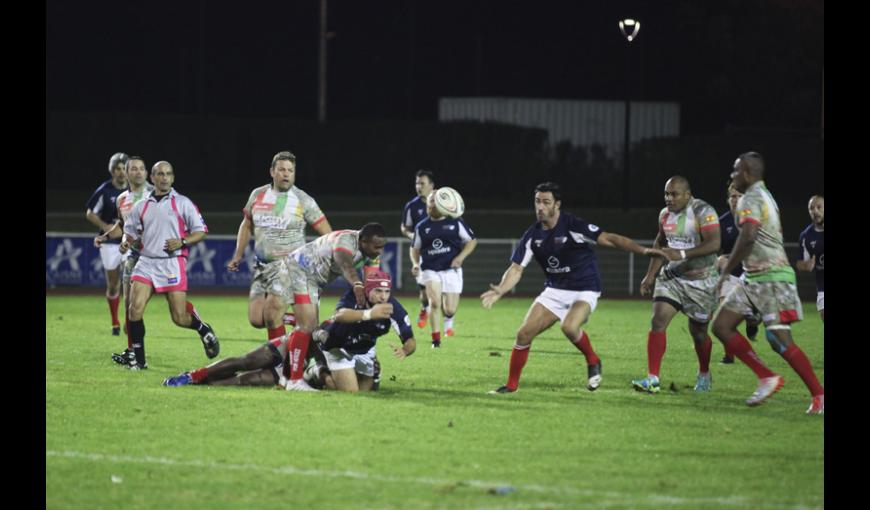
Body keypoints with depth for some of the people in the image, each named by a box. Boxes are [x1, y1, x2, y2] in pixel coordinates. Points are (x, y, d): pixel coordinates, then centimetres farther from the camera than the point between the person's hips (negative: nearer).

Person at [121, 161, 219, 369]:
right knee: (135, 309, -16)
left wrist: (182, 242, -14)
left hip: (172, 264, -3)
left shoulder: (182, 203, 3)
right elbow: (130, 232, 21)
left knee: (180, 319, -5)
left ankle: (203, 329, 29)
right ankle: (138, 359, -4)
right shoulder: (141, 207, 13)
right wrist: (126, 242, -2)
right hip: (146, 262, 3)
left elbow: (201, 231, 3)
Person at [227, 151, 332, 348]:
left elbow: (326, 233, -2)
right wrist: (238, 256, 15)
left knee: (271, 316, -17)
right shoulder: (257, 195, 7)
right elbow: (247, 226, 22)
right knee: (256, 319, -3)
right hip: (262, 266, 5)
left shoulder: (303, 201, -5)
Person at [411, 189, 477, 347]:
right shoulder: (422, 227, 6)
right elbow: (415, 248, 17)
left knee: (450, 309, -2)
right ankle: (436, 339, -9)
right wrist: (415, 263, -2)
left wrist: (460, 257, -8)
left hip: (451, 270, 0)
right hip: (430, 270, 0)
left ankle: (448, 317, 38)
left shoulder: (455, 223, 1)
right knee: (435, 302, -21)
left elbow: (472, 241, 6)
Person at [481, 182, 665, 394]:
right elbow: (516, 269, 0)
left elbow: (608, 238, -23)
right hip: (555, 290, 6)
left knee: (569, 327, -33)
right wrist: (500, 290, -19)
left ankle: (593, 361, -5)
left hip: (584, 290, -5)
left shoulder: (573, 226, -18)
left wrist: (642, 250, -34)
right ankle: (511, 384, 11)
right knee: (524, 334, -5)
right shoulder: (533, 235, -2)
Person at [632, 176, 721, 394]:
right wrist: (650, 275, 17)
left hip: (700, 280, -5)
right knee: (658, 321, -12)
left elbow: (714, 243, -28)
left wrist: (682, 254, -36)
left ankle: (704, 375, 32)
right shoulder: (665, 214, 6)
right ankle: (652, 379, -13)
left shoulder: (703, 212, -16)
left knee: (698, 331, 5)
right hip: (671, 276, 5)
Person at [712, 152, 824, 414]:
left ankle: (819, 394, -8)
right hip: (753, 279, 10)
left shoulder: (751, 199, -12)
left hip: (770, 278, -10)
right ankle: (767, 377, 3)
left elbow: (748, 237, -26)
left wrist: (726, 271, -19)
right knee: (721, 325, 5)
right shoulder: (766, 196, 19)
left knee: (780, 341, -12)